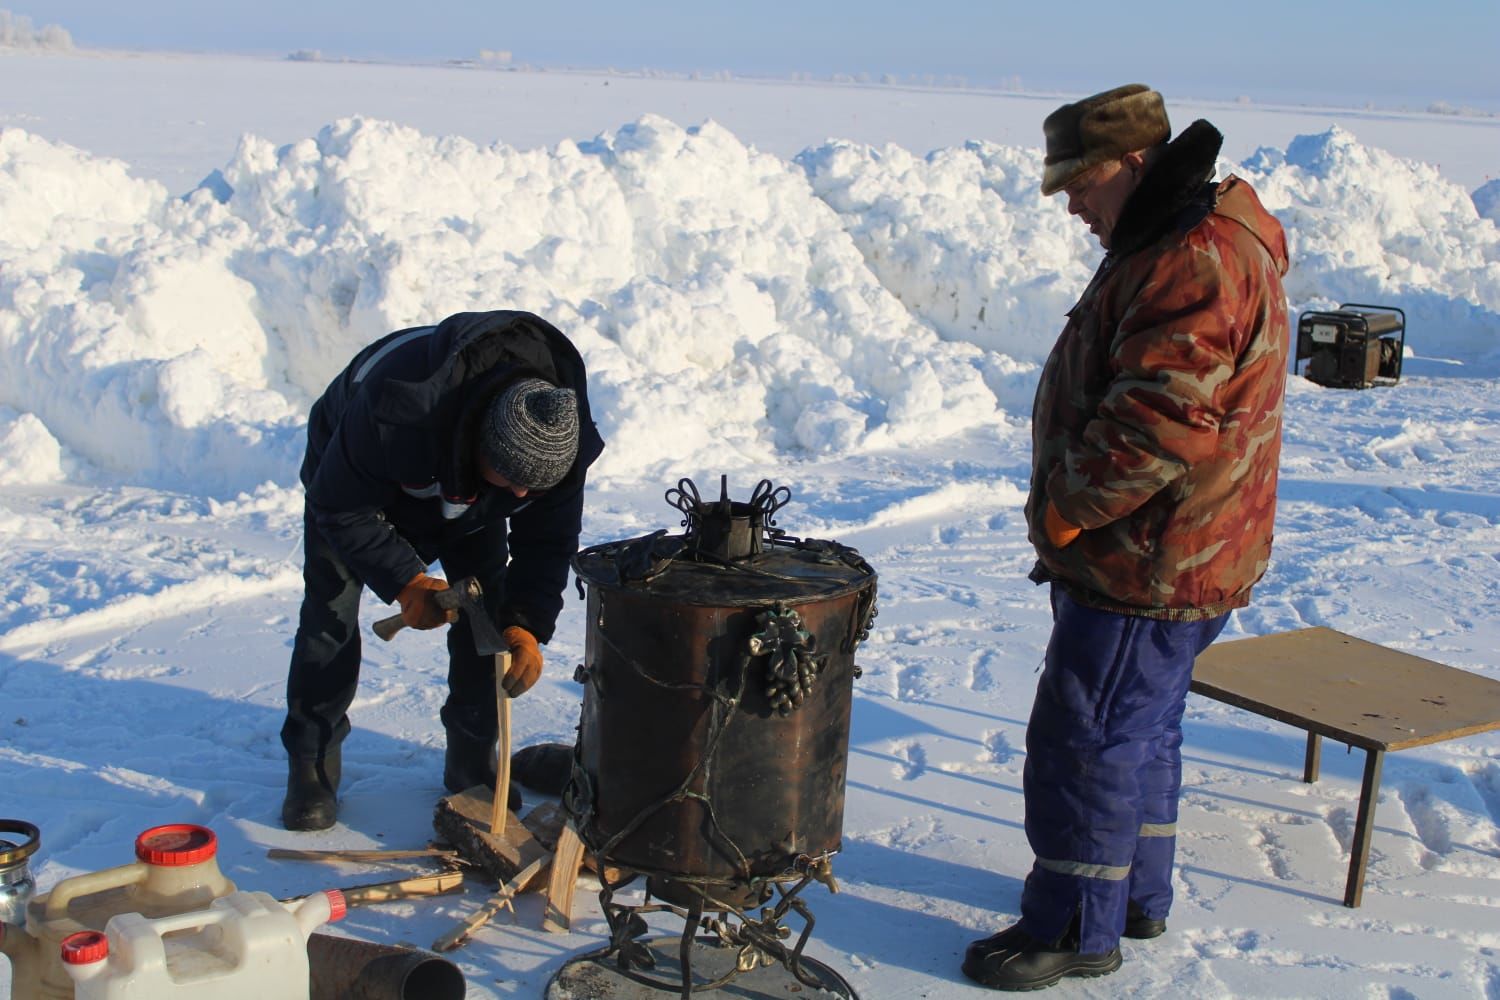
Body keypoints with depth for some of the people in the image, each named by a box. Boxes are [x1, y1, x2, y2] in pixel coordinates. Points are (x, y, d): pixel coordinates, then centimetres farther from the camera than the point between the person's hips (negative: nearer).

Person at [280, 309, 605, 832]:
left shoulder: (563, 434, -33)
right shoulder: (395, 415, -47)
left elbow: (547, 541, -20)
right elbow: (340, 506, -31)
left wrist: (526, 625, -33)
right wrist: (404, 581, -36)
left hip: (468, 504, 3)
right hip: (356, 478, -3)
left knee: (488, 611, -6)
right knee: (330, 610, -10)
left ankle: (473, 762, 9)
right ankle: (310, 768, 6)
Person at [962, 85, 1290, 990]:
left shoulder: (1197, 266, -23)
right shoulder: (1175, 247, 14)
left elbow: (1155, 422, -30)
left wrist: (1063, 509, -17)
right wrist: (1072, 515, 14)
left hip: (1153, 568, -11)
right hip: (1160, 561, 11)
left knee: (1083, 740, -2)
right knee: (1142, 726, 21)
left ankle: (1076, 929, 12)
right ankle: (1137, 896, 36)